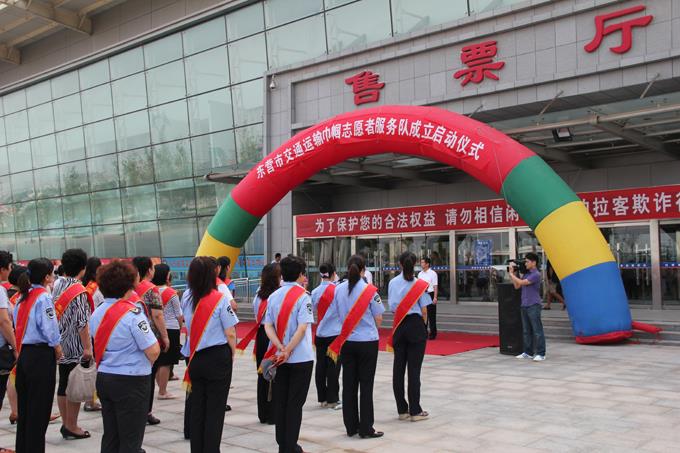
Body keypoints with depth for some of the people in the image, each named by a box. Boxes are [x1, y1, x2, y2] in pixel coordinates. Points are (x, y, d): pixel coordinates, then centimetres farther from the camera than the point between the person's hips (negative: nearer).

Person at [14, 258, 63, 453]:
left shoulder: (22, 297, 9)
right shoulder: (44, 298, -14)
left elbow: (18, 324, 10)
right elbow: (49, 329, -18)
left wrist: (21, 349, 14)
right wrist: (57, 349, -4)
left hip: (23, 353, 8)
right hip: (41, 354, -8)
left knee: (24, 405, 16)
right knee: (39, 408, 1)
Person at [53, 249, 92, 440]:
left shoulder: (56, 285, 5)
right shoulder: (79, 291, -16)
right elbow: (82, 323, -19)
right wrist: (87, 347, -15)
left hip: (60, 345, 7)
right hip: (75, 348, -7)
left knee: (63, 385, 14)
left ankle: (66, 424, 25)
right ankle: (72, 427, 9)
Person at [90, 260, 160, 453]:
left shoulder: (96, 314, 6)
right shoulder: (132, 313, -17)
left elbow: (96, 350, 13)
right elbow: (153, 351, -19)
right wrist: (145, 364, 1)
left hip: (103, 378, 7)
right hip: (131, 381, -7)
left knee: (110, 436, 15)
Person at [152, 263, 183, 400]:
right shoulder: (171, 293, -11)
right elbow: (179, 315, -5)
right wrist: (181, 326, 11)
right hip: (170, 329, -5)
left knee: (158, 361, 14)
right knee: (166, 363, 1)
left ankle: (161, 388, 24)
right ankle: (162, 392, 4)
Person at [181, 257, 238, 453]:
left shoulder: (186, 297, 1)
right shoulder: (219, 299, -14)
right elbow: (230, 334, -12)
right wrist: (232, 353, 5)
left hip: (194, 358, 5)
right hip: (217, 358, -5)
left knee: (197, 407, 14)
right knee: (215, 409, 4)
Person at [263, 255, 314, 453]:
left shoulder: (273, 296, 6)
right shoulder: (303, 296, -10)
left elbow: (268, 326, -2)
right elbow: (302, 328, -19)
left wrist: (280, 347, -11)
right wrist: (288, 350, -16)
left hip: (279, 357, 5)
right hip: (301, 357, -5)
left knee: (280, 402, 12)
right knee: (295, 403, 3)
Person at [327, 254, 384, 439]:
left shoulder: (338, 290, -2)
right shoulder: (370, 290, -13)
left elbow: (336, 315, 7)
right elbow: (378, 320, -7)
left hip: (346, 342, 4)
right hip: (367, 341, -4)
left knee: (349, 384, 11)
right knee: (366, 384, 4)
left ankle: (351, 426, 19)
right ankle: (366, 428, 8)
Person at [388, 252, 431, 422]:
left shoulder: (392, 283, 4)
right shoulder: (420, 284, -5)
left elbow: (392, 307, 5)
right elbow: (424, 310, -5)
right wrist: (423, 325, 10)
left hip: (398, 327, 3)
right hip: (415, 326, -3)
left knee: (398, 368, 9)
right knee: (414, 369, -1)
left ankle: (402, 409, 15)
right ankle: (415, 411, 3)